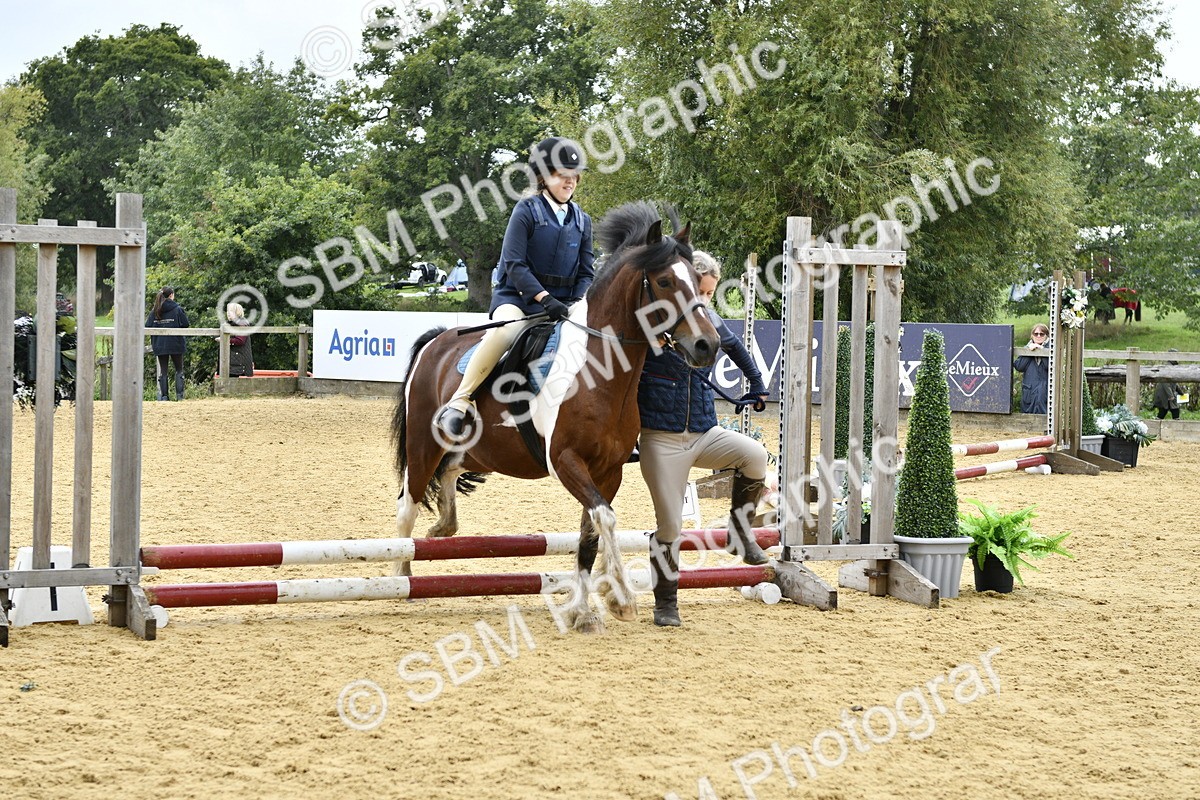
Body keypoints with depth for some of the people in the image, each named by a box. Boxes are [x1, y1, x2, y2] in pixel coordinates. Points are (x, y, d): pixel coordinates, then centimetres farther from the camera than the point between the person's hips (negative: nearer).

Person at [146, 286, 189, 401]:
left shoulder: (155, 311, 0)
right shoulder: (178, 309, -8)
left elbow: (148, 326, -3)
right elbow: (185, 325, -10)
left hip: (160, 345, 2)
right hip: (176, 344, -2)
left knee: (162, 371, 9)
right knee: (179, 369, 9)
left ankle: (164, 395, 4)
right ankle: (179, 394, 0)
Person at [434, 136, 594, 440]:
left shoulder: (582, 221, 14)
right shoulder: (527, 210, -3)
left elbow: (586, 272, 13)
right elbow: (514, 263, -11)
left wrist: (577, 304, -8)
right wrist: (545, 299, -23)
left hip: (562, 303, 5)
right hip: (518, 296, -5)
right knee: (503, 331, -38)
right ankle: (460, 403, -29)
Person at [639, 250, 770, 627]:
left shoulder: (712, 324, 7)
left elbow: (735, 347, 30)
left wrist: (757, 384, 34)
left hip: (705, 433, 4)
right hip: (661, 438, -4)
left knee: (754, 455, -25)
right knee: (669, 524, -2)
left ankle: (740, 531, -5)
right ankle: (665, 603, 16)